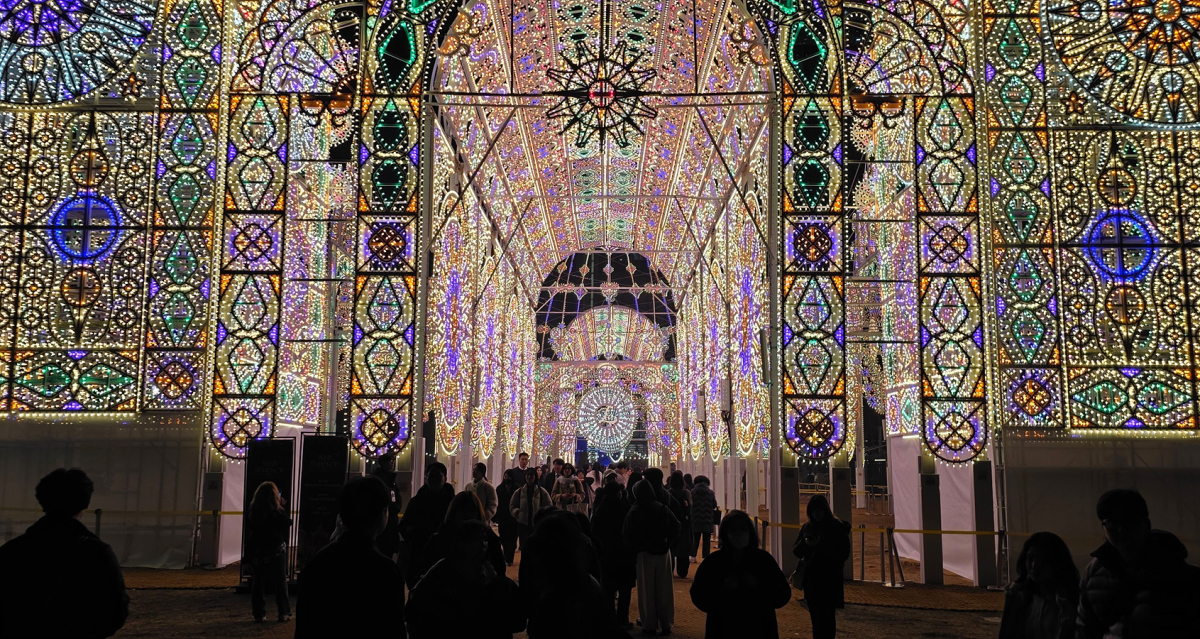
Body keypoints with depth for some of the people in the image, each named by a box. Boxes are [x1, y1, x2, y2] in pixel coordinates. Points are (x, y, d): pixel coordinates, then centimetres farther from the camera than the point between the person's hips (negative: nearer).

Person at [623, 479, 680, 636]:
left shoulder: (634, 511, -9)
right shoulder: (662, 508, -3)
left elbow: (627, 534, -10)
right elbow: (676, 527, -4)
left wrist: (635, 548, 4)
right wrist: (667, 542, 5)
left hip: (645, 553, -2)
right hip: (663, 552, 2)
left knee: (647, 590, 8)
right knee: (664, 589, 10)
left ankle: (650, 625, 11)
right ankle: (666, 624, 15)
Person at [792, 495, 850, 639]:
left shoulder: (837, 527, -4)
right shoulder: (807, 527, 8)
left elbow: (844, 554, -8)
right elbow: (796, 552, 9)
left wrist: (821, 545, -17)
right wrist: (804, 543, -12)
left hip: (830, 580, -4)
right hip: (811, 579, 4)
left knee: (826, 617, -7)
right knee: (815, 617, 8)